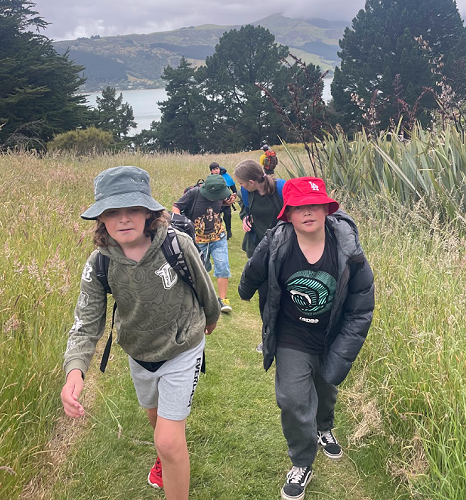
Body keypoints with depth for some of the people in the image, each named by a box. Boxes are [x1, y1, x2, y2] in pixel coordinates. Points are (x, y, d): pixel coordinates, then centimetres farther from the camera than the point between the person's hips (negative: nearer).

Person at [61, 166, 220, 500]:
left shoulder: (178, 245, -27)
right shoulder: (99, 265, -19)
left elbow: (203, 287, -8)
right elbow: (87, 322, -20)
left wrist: (212, 317, 11)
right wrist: (75, 369, -39)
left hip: (182, 350, -4)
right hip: (139, 353, 4)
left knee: (169, 441, -9)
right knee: (155, 414, 31)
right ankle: (168, 458, 64)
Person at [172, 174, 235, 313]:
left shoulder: (218, 194, -10)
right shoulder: (194, 194, -21)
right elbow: (176, 207, -13)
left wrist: (227, 202, -9)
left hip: (218, 238, 2)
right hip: (199, 240, -2)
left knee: (223, 267, -8)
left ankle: (222, 299, 2)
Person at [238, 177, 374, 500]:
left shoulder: (348, 251, -24)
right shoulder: (275, 247, -24)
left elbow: (360, 311, -15)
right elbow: (252, 275, 2)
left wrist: (340, 357, -17)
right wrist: (246, 292, 22)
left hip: (333, 339, 1)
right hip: (292, 340, -1)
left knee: (326, 390, 25)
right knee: (293, 400, -7)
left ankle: (324, 429, 61)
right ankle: (302, 466, 22)